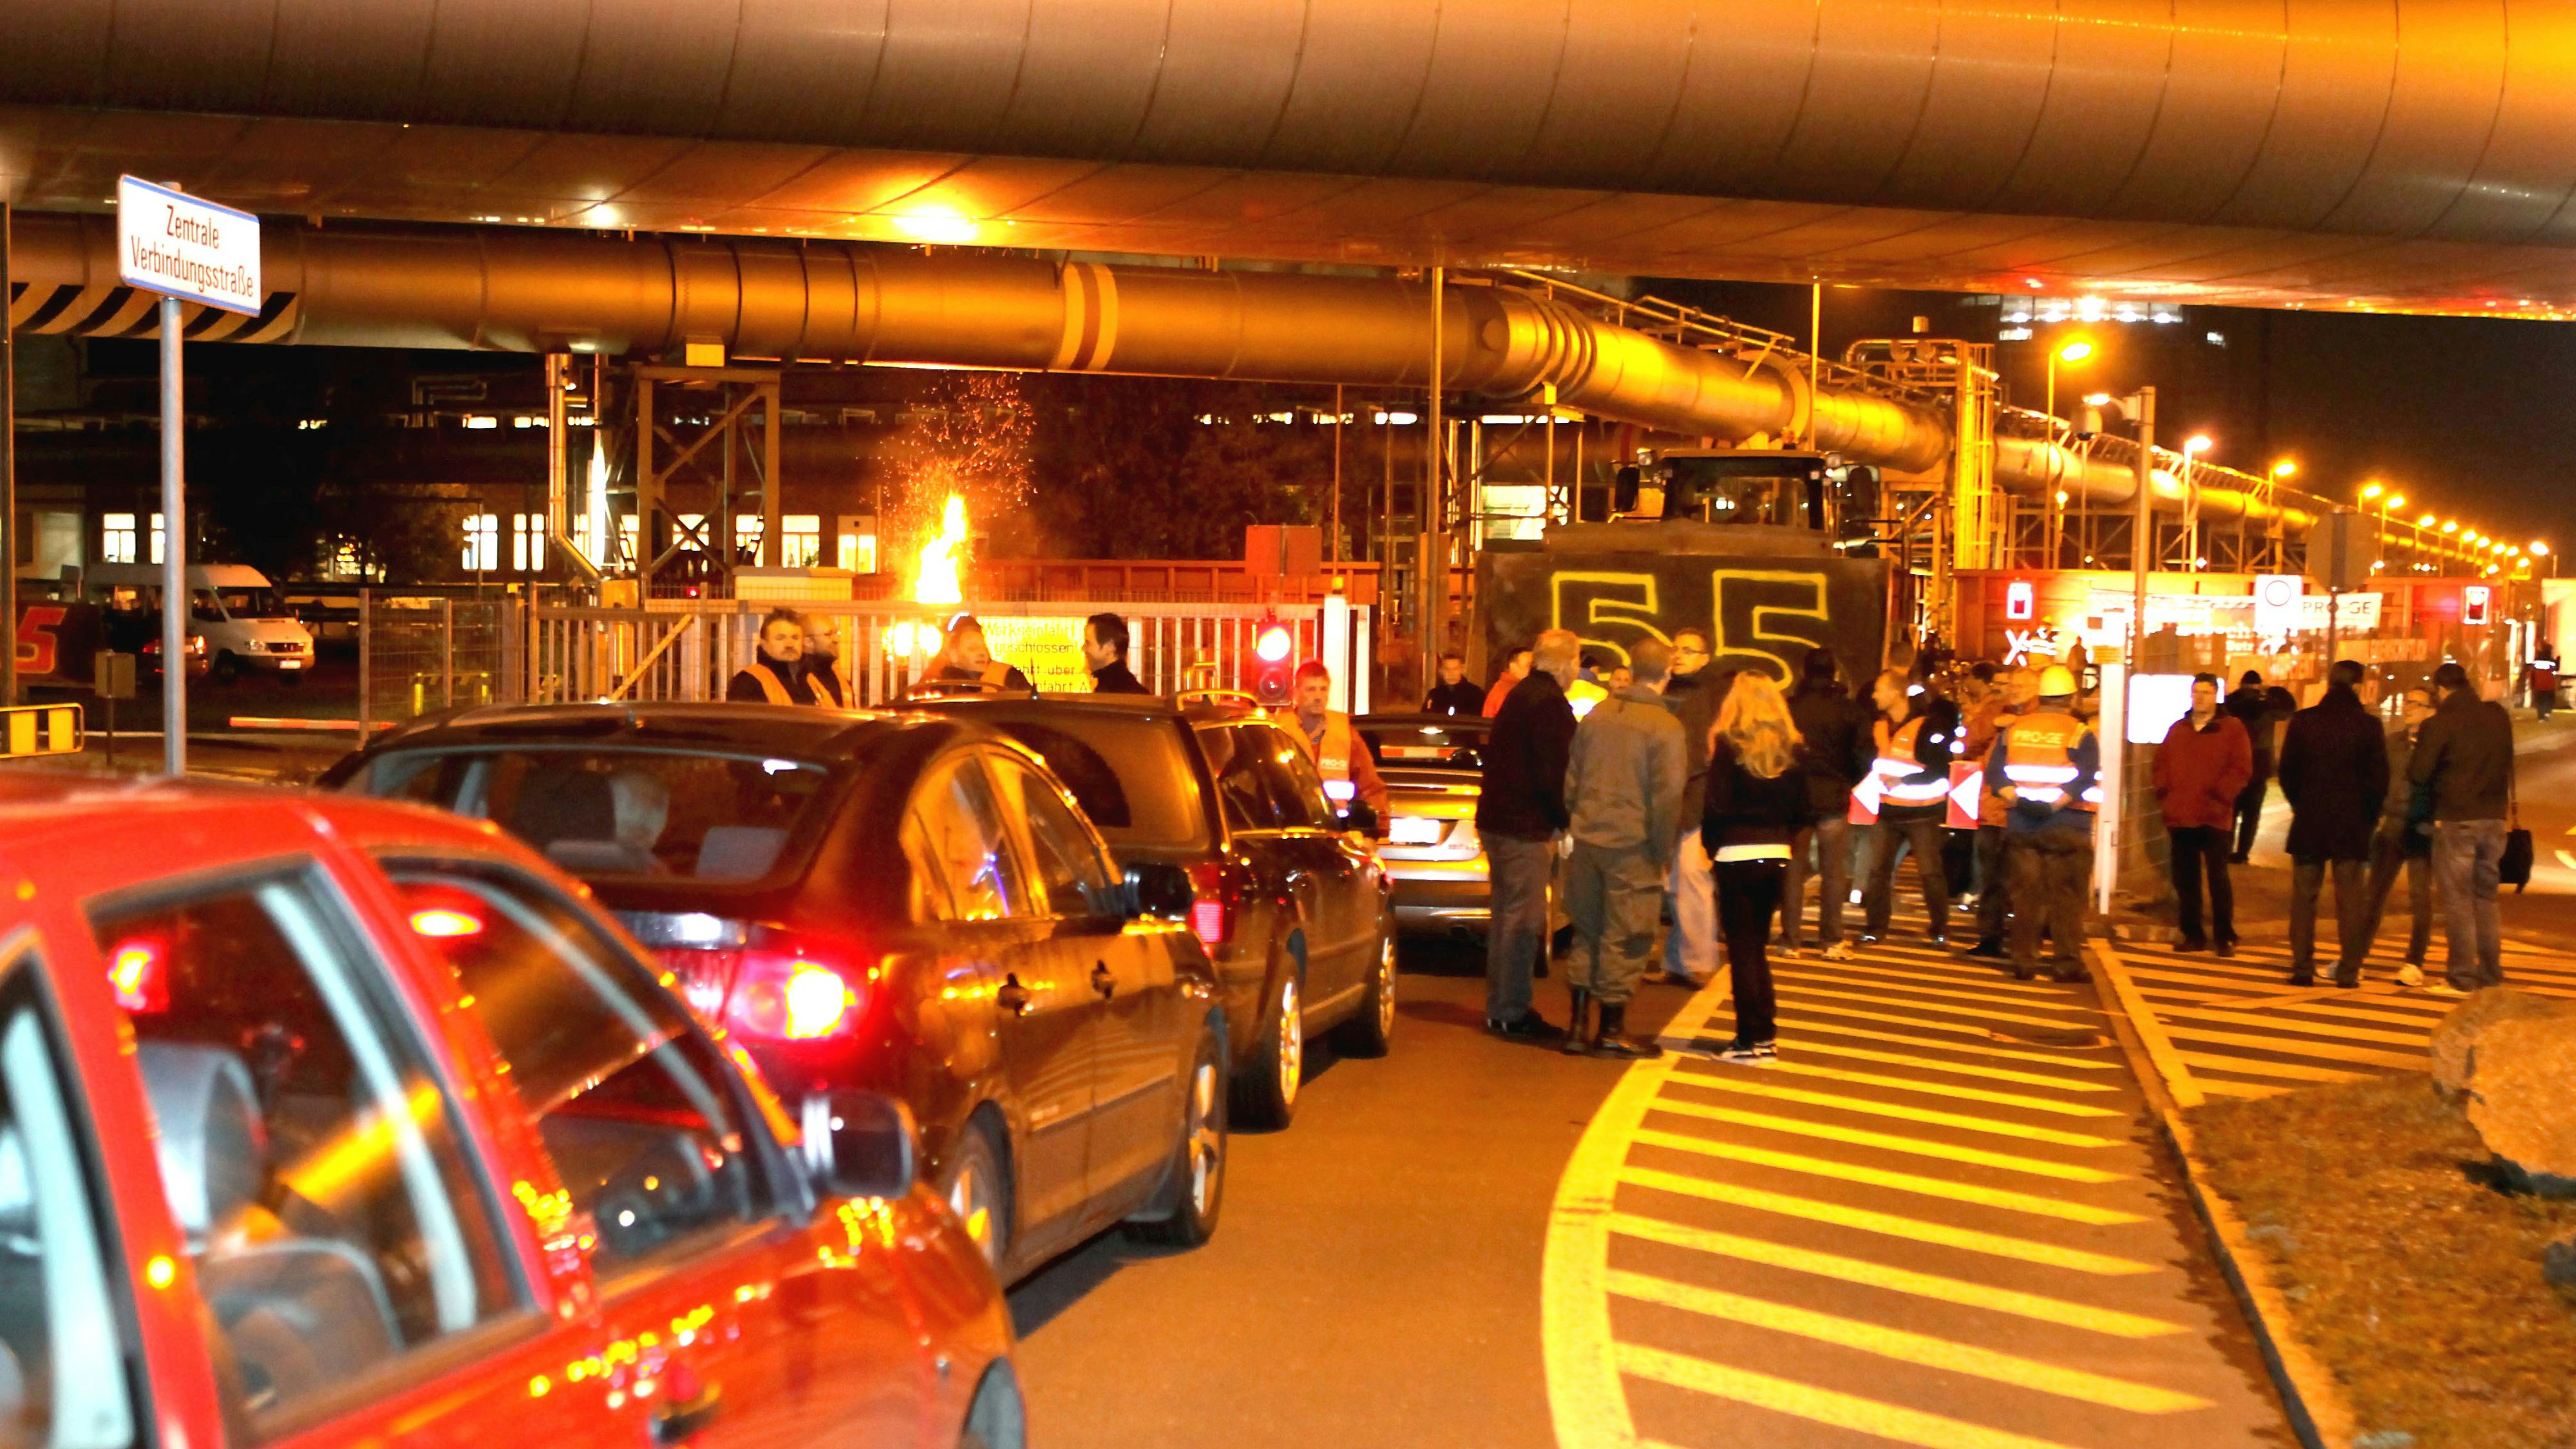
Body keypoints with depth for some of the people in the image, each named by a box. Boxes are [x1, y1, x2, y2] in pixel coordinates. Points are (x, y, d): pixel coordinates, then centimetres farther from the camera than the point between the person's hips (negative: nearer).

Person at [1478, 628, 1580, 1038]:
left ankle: (1501, 1007, 23)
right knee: (1523, 919, -5)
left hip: (1497, 819, 10)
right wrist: (1564, 820, -6)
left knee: (1506, 914, 16)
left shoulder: (1520, 694, 16)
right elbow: (1554, 774, -19)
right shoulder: (1550, 704, -15)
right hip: (1525, 826, -10)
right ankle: (1509, 1012, -3)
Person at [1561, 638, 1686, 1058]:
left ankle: (1579, 1024, 17)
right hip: (1632, 846, -6)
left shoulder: (1597, 714, 7)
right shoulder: (1665, 727, -11)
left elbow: (1571, 779, 12)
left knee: (1587, 933, 15)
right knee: (1624, 940, 3)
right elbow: (1667, 798, -13)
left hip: (1587, 839, 6)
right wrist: (1663, 853, -4)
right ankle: (1611, 1031, 8)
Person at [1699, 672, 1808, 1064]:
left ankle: (1753, 1039, 2)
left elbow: (1717, 805, -11)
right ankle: (1764, 1034, 18)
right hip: (1777, 855, 5)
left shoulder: (1728, 745, -9)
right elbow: (1801, 810, 6)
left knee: (1742, 948, 2)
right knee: (1757, 945, 16)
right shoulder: (1792, 750, 3)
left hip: (1737, 855, -5)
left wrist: (1711, 844, 3)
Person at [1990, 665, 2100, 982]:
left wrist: (2016, 799, -9)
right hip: (2067, 828, -3)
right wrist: (2054, 803, -18)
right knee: (2066, 897, 2)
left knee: (2025, 896, 8)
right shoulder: (2080, 733, -6)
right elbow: (2085, 780, -19)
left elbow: (1995, 772, -1)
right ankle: (2067, 963, 1)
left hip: (2020, 825, 3)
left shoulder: (2014, 729, 7)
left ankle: (2024, 961, 9)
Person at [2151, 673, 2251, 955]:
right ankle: (2192, 934, 16)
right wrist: (2163, 794, 4)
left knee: (2218, 878, -3)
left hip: (2214, 818, -5)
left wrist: (2220, 797, -14)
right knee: (2184, 879, 8)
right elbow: (2162, 764, 17)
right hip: (2180, 817, 5)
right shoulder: (2178, 729, 15)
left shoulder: (2232, 728, 0)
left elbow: (2241, 769, -6)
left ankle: (2224, 937, 3)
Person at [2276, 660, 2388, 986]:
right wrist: (2369, 817, 9)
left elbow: (2287, 772, 3)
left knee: (2304, 896, 7)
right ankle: (2349, 970, 2)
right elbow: (2379, 778, -4)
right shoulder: (2368, 725, -6)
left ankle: (2302, 968, 5)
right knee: (2350, 899, 4)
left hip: (2308, 823, 1)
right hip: (2352, 825, -1)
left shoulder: (2302, 721, -1)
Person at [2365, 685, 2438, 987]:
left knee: (2419, 896, 1)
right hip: (2390, 827, 5)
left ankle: (2414, 963, 7)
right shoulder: (2393, 741, 11)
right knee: (2374, 893, 5)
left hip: (2422, 832, -4)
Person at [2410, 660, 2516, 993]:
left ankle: (2463, 977, -2)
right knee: (2486, 896, 14)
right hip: (2494, 817, 5)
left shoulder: (2438, 724, -12)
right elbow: (2507, 762, 14)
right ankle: (2491, 974, 15)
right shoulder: (2498, 716, 5)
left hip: (2455, 819, -5)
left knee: (2457, 898, 1)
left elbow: (2417, 773, -11)